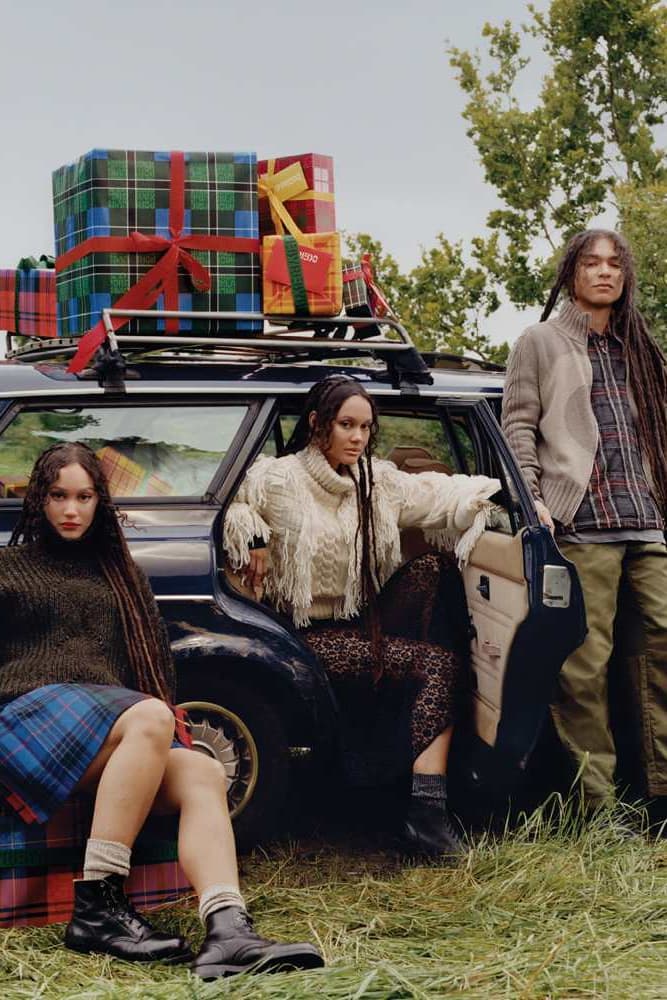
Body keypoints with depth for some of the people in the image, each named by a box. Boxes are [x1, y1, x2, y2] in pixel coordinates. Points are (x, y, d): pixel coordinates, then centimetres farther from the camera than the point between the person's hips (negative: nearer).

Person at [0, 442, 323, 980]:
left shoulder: (117, 571, 30)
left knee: (203, 774, -29)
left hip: (114, 720, 4)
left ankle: (229, 932, -49)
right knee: (150, 720, -37)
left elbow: (146, 654, 30)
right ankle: (96, 908, -40)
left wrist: (166, 711, 12)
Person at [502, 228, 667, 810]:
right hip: (581, 522, -5)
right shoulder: (541, 343, 12)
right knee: (586, 660, -8)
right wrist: (530, 498, -7)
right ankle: (597, 799, -3)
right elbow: (518, 425, 5)